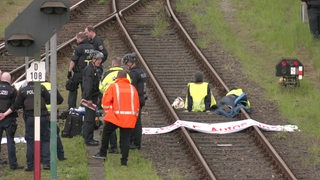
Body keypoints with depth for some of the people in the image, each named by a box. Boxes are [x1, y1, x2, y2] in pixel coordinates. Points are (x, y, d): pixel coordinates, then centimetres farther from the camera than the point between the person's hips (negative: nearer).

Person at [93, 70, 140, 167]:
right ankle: (124, 160, 2)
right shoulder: (132, 88, 10)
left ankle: (102, 153, 19)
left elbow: (106, 101, -1)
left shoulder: (113, 86, 0)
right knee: (125, 139, 4)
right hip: (129, 119, 3)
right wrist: (134, 116, 21)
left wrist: (108, 112, 13)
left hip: (115, 116, -3)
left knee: (106, 134, 17)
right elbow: (137, 105, 13)